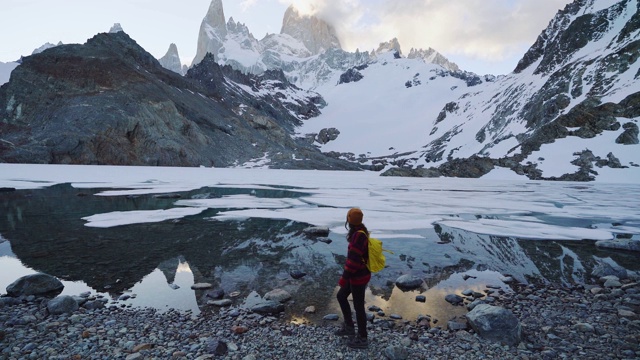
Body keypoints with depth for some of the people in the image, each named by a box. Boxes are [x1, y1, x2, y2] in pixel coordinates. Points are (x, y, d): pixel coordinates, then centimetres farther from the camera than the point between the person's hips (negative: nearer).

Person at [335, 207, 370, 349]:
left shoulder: (359, 236, -29)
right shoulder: (361, 232, 2)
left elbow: (354, 259, -28)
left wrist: (344, 277, -21)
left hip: (358, 277, -10)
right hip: (360, 274, 10)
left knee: (358, 307, 7)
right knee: (340, 296, 22)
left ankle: (362, 339, 26)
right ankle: (349, 327, 36)